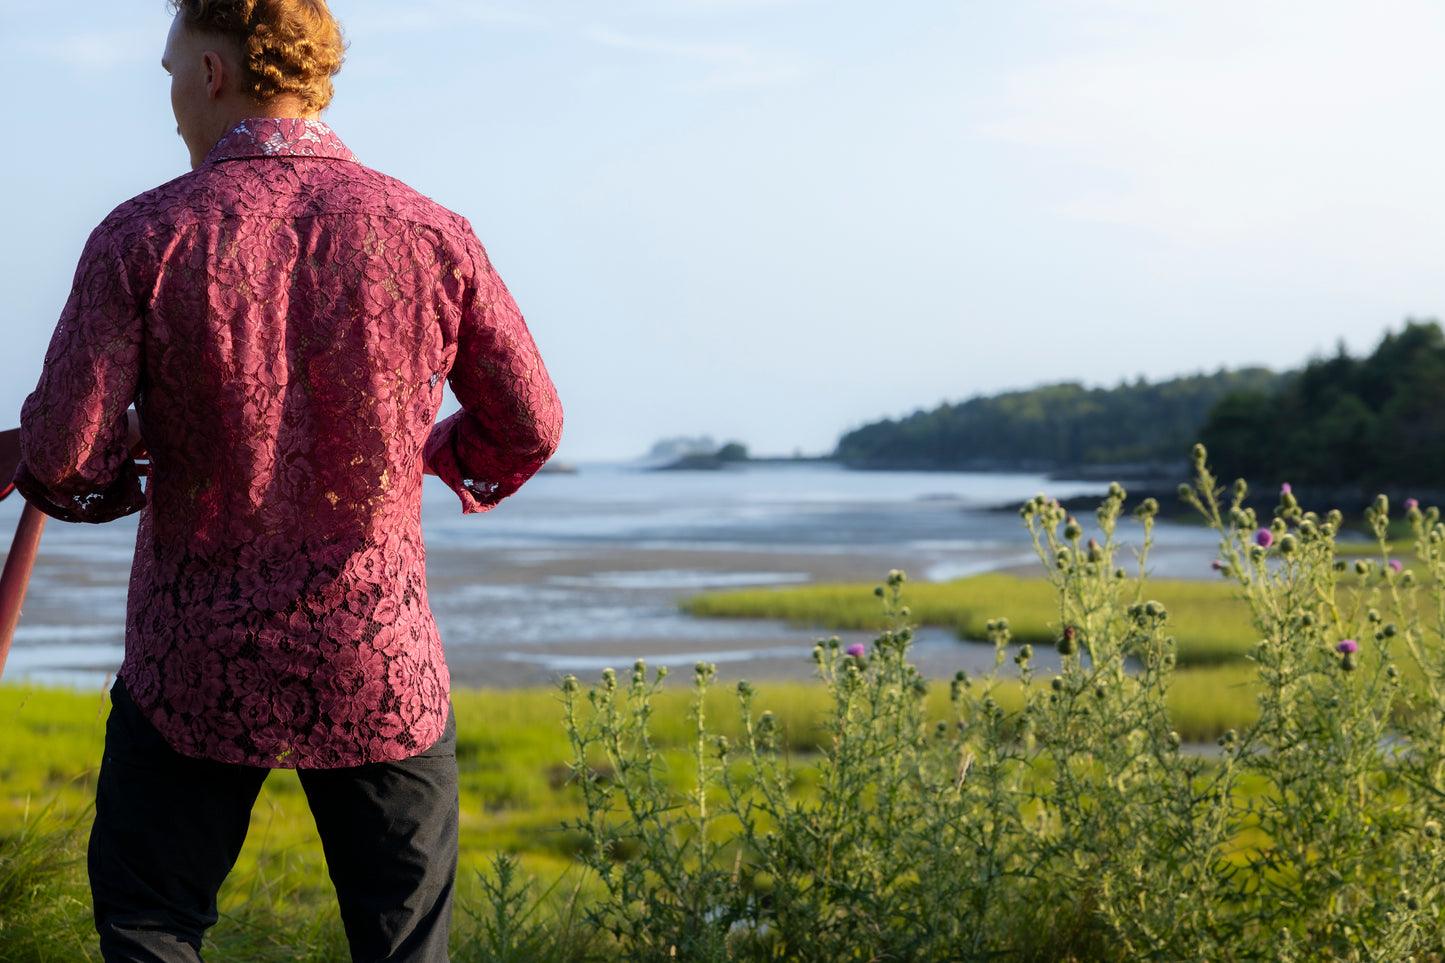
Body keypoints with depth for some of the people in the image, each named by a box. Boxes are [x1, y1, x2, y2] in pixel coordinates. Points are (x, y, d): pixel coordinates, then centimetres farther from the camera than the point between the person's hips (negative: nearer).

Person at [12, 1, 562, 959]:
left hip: (196, 665, -1)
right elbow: (528, 426, 4)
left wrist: (115, 476, 10)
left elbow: (61, 458, -13)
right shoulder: (429, 234, -5)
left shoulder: (146, 236, -10)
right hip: (382, 664, 1)